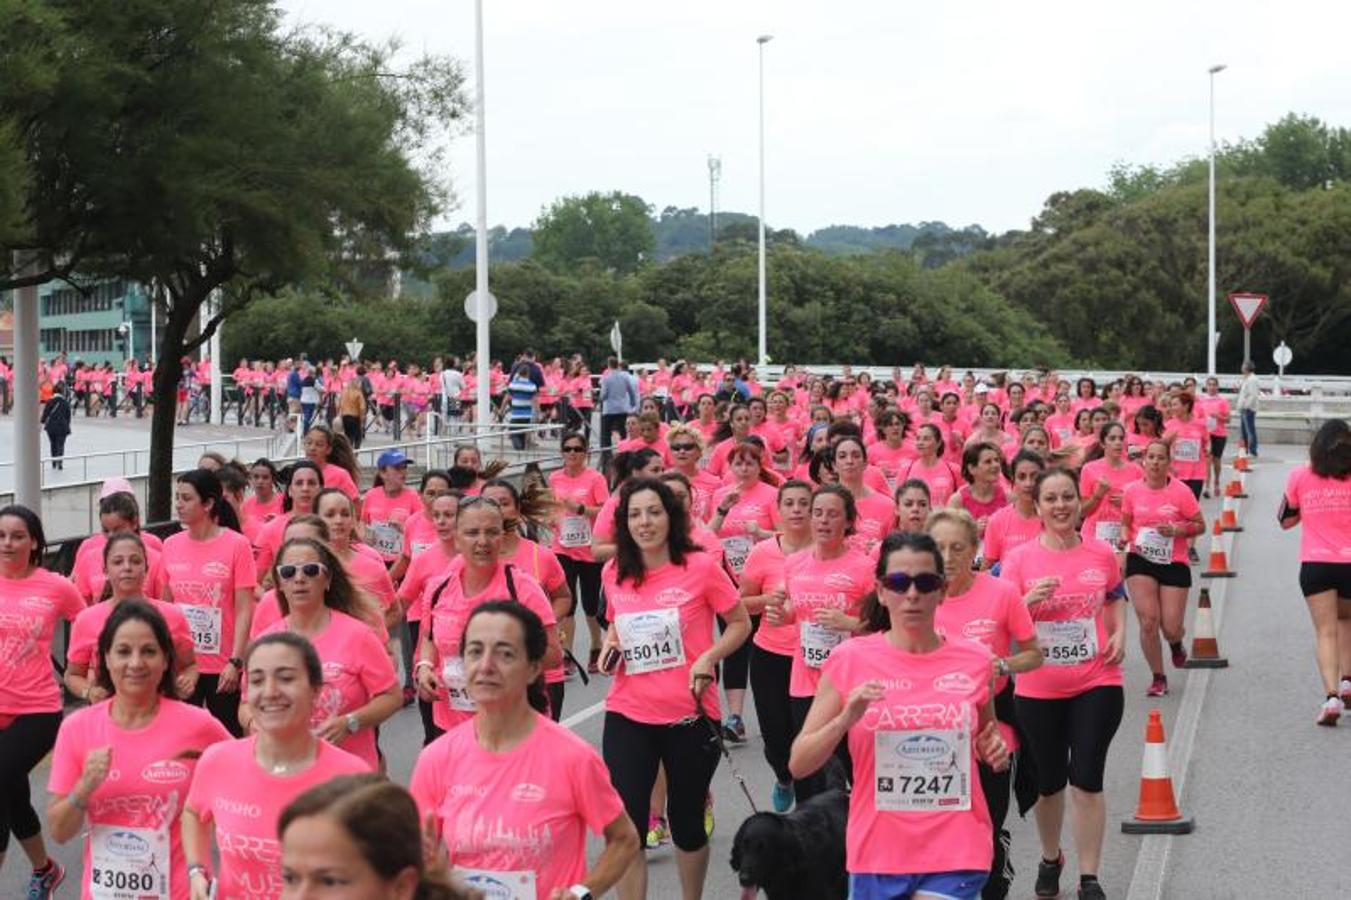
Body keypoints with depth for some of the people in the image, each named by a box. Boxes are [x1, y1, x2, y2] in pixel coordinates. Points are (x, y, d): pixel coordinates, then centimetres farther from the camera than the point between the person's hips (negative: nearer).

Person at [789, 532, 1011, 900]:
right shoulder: (850, 660, -3)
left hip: (954, 854, 0)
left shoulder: (974, 659, 2)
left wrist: (997, 752, -2)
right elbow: (799, 764, -2)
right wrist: (846, 719, -18)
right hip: (877, 854, 1)